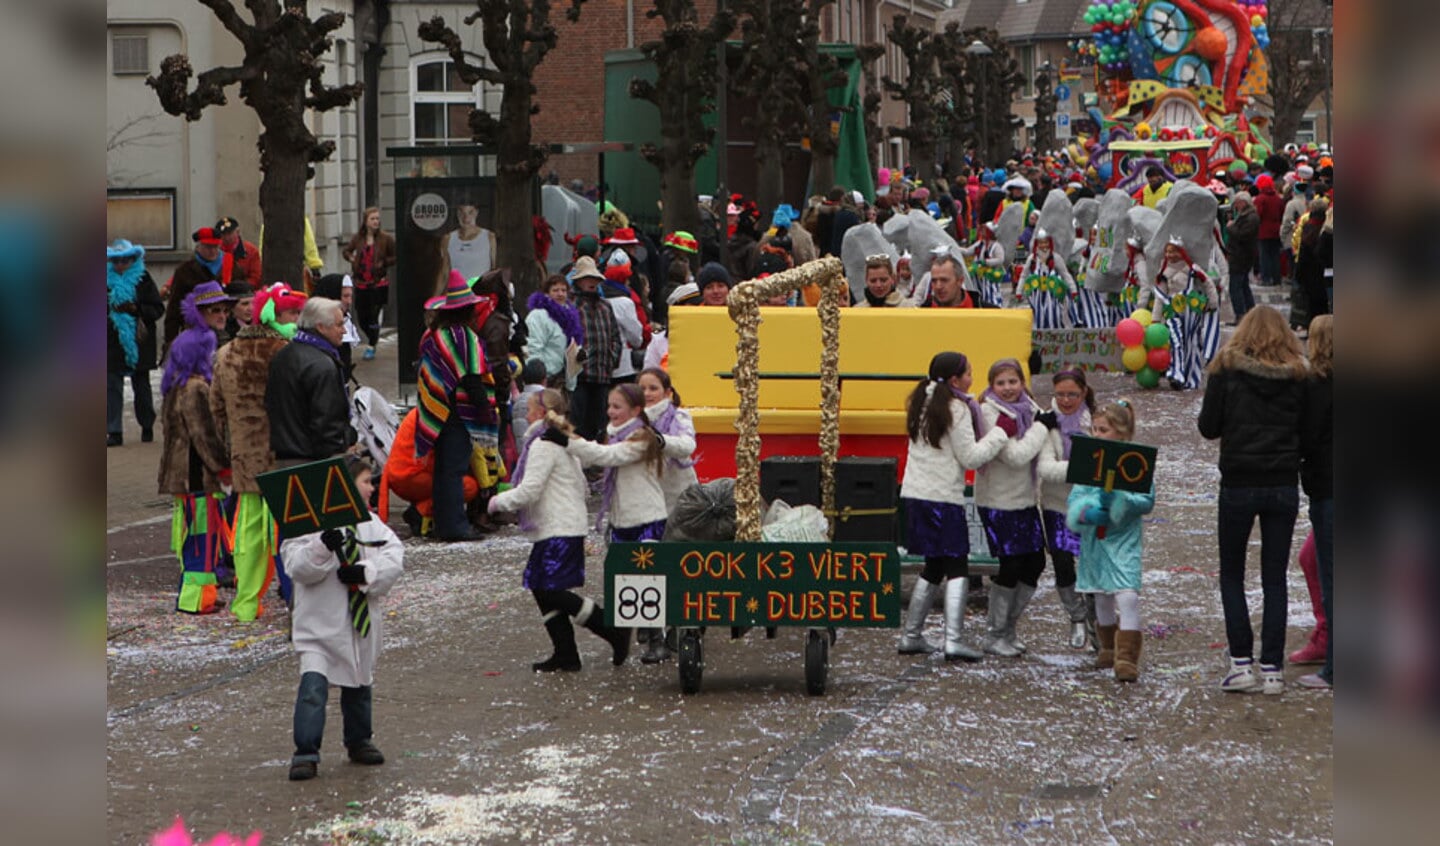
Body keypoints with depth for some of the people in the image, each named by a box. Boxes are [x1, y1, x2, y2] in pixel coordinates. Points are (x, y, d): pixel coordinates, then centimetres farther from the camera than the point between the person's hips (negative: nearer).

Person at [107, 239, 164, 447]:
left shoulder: (143, 280, 0)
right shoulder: (108, 280, 6)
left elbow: (158, 309, -4)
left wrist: (135, 309, -17)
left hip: (139, 344, -1)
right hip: (113, 344, 1)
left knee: (141, 387, 8)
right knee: (112, 387, -5)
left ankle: (147, 427, 23)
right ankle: (114, 432, -3)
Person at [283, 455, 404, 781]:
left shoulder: (371, 523, 5)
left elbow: (395, 559, -5)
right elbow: (299, 569, -19)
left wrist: (367, 573, -22)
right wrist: (324, 547, -36)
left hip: (363, 620, 5)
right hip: (321, 623, -5)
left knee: (359, 684, 19)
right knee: (313, 686, -16)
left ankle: (359, 741, 38)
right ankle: (306, 753, -12)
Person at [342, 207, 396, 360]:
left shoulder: (386, 238, -5)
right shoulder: (357, 238, 5)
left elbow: (396, 257, 0)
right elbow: (346, 251, 21)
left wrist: (383, 263, -14)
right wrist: (351, 258, 0)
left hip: (378, 284, -4)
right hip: (361, 284, 4)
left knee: (373, 316, -7)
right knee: (361, 317, 7)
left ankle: (371, 347, 7)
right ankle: (373, 339, 33)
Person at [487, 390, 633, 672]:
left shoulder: (544, 445, -13)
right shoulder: (565, 443, 19)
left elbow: (529, 490, -18)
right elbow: (581, 485, 25)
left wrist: (499, 501, -5)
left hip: (558, 531, -10)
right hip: (568, 527, 10)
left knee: (552, 592, -11)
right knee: (542, 589, 9)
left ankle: (614, 630, -9)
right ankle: (565, 654, 8)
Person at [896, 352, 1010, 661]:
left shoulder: (922, 404, 14)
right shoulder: (956, 409, -10)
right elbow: (970, 457, -11)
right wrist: (1000, 435, -4)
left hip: (915, 493, 8)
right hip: (944, 497, -8)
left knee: (934, 566, 16)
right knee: (957, 568, -3)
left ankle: (911, 635, 18)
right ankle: (953, 640, -12)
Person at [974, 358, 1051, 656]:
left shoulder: (1028, 408, 8)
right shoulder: (989, 414, -15)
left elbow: (1041, 453, 16)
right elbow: (1016, 455, -23)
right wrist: (1041, 427, -16)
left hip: (1025, 500, 8)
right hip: (998, 502, -8)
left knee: (1034, 563, 8)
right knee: (1010, 565, -7)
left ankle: (1009, 627, 23)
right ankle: (996, 635, 8)